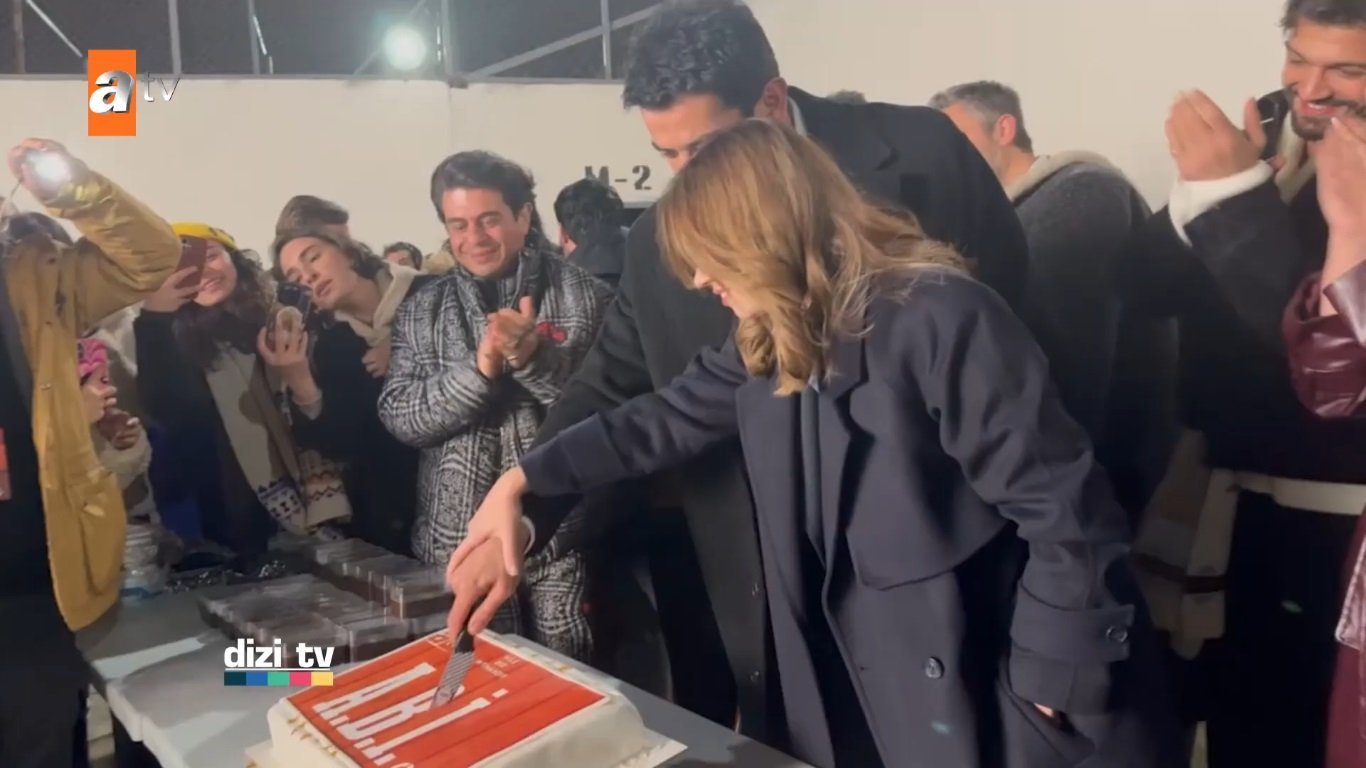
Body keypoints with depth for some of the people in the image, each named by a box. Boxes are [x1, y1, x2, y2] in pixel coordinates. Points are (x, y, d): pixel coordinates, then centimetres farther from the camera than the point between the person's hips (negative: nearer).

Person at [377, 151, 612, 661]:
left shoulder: (583, 295, -2)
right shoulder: (421, 312, 6)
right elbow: (399, 418, -3)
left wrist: (534, 357, -23)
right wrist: (480, 367, -18)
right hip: (459, 544, 2)